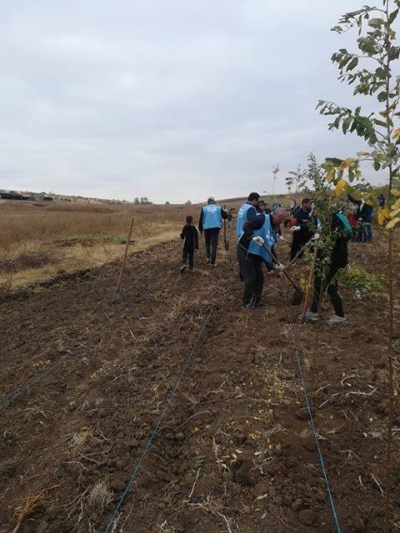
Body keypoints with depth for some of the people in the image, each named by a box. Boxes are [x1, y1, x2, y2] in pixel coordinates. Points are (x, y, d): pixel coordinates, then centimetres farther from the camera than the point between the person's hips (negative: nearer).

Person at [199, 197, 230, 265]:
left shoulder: (204, 208, 7)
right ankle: (212, 262, -3)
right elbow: (226, 216, 5)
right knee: (214, 245, 0)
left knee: (207, 243, 22)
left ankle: (208, 257, 14)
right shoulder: (218, 208, 7)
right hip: (216, 228, -1)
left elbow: (201, 220, 6)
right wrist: (229, 216, 28)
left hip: (207, 228, 1)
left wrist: (200, 229, 14)